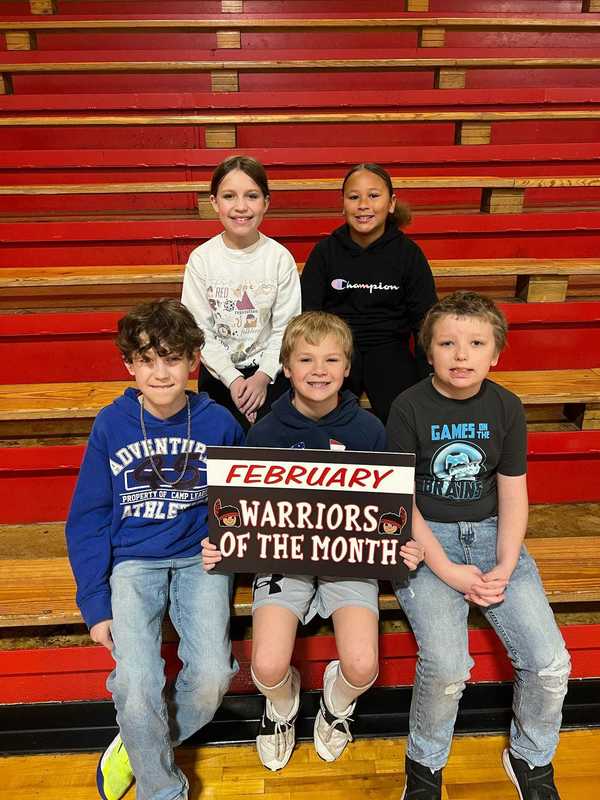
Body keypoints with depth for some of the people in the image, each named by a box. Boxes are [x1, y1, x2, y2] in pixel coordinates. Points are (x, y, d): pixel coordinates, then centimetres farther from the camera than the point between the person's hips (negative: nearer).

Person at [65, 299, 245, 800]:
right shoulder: (111, 425, -5)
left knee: (212, 676, -16)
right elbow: (87, 518, 1)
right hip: (132, 562, 0)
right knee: (137, 686, -18)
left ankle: (140, 746, 17)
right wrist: (96, 603, -3)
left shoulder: (219, 423, -5)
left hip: (199, 557, 1)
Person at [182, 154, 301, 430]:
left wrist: (263, 376, -17)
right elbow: (200, 330, -7)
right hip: (220, 369, 0)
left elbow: (285, 329, -6)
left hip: (270, 368, 0)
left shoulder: (280, 257, -7)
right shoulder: (201, 259, -6)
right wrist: (232, 378, -16)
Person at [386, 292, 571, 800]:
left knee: (551, 664, -9)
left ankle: (532, 758, 24)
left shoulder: (507, 408, 1)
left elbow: (513, 494, 4)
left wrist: (505, 568, -8)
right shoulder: (410, 408, -9)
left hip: (491, 533, 4)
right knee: (447, 667, -23)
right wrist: (448, 570, -15)